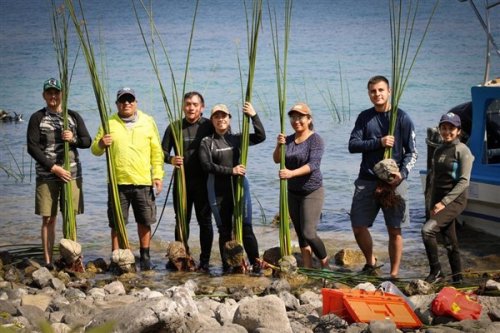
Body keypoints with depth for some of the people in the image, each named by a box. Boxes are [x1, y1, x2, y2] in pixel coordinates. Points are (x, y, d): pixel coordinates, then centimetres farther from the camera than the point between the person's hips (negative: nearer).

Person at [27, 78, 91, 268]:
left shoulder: (73, 116, 11)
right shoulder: (37, 118, 3)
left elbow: (87, 141, 11)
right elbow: (32, 147, -4)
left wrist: (74, 139, -12)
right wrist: (54, 168, -11)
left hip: (72, 173, 2)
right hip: (46, 175, -2)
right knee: (48, 218, 0)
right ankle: (48, 260, 3)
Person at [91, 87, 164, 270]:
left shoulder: (148, 122, 7)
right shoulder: (109, 123, 6)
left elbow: (157, 151, 9)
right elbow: (95, 150, 8)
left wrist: (158, 175, 2)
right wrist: (100, 144, -15)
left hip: (143, 182, 1)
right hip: (117, 182, -1)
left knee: (144, 221, 9)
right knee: (117, 223, 3)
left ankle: (145, 256, 23)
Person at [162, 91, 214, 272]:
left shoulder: (209, 126, 0)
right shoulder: (174, 127, 5)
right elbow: (163, 152, 7)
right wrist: (171, 159, -14)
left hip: (204, 181, -2)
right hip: (182, 181, 2)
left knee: (205, 221, 3)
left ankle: (204, 262, 9)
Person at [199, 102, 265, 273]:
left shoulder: (237, 138, 8)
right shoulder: (207, 142, 3)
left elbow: (261, 136, 0)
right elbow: (207, 165, -10)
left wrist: (254, 116, -10)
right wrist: (231, 171, -16)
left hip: (239, 187, 1)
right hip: (218, 191, 0)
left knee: (246, 227, -4)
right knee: (225, 230, 6)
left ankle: (256, 264, -3)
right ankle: (226, 266, 12)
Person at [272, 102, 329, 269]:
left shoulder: (315, 139, -10)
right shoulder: (289, 139, 8)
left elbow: (313, 164, -22)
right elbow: (277, 160, -1)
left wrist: (292, 173, -36)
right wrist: (279, 146, -21)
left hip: (312, 192, -6)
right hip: (292, 193, 6)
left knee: (308, 233, -12)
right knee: (300, 234, 8)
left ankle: (325, 265, 6)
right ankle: (307, 269, 14)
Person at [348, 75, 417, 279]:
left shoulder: (402, 118, 0)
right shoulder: (364, 117, 9)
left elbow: (412, 152, -1)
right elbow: (353, 145, 0)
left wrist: (402, 173, -18)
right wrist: (378, 142, -15)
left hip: (393, 181, -3)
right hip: (366, 181, 3)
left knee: (395, 231, 1)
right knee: (358, 227, 2)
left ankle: (394, 274, 12)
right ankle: (370, 262, 27)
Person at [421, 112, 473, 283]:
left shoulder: (462, 150, -7)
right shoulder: (438, 151, 13)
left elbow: (464, 182, -14)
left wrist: (444, 202, -18)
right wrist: (432, 204, 9)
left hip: (455, 200, -7)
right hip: (439, 201, 7)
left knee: (427, 229, -22)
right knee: (450, 242, 9)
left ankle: (436, 271, -11)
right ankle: (457, 278, 18)